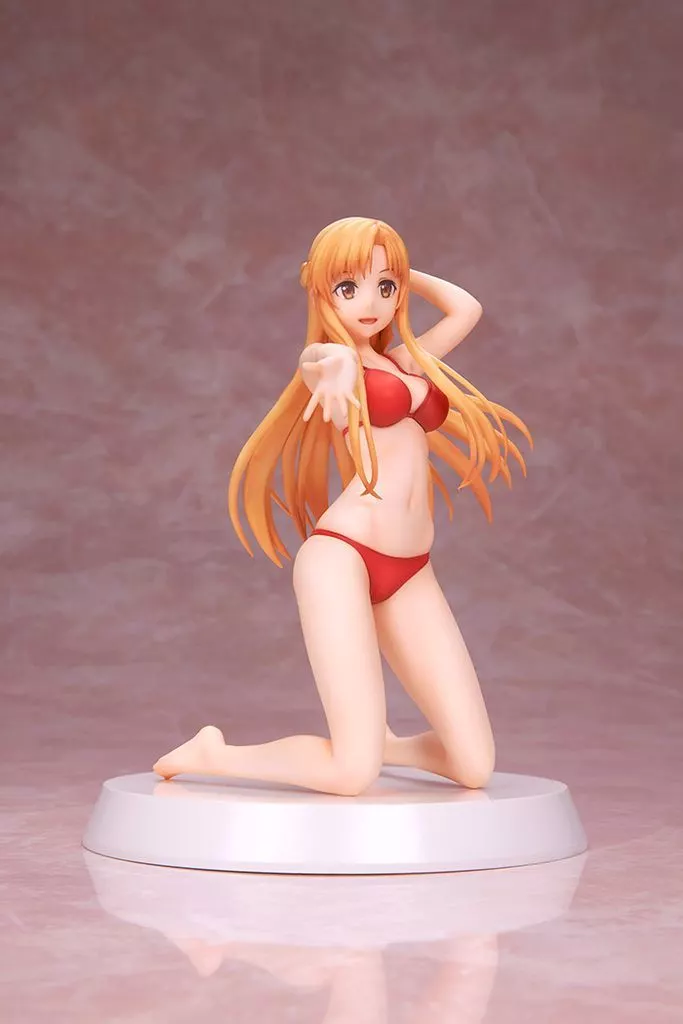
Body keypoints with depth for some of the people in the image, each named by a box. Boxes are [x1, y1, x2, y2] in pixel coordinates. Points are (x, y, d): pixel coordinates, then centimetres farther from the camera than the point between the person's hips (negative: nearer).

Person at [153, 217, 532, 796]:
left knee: (474, 766, -2)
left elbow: (467, 308, 36)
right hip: (341, 556, -6)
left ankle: (375, 742, 27)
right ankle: (210, 754, 9)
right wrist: (336, 364, -44)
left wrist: (403, 274, 36)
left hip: (409, 574, 6)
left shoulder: (404, 362, 22)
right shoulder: (328, 362, 4)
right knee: (352, 775, -15)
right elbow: (315, 358, -22)